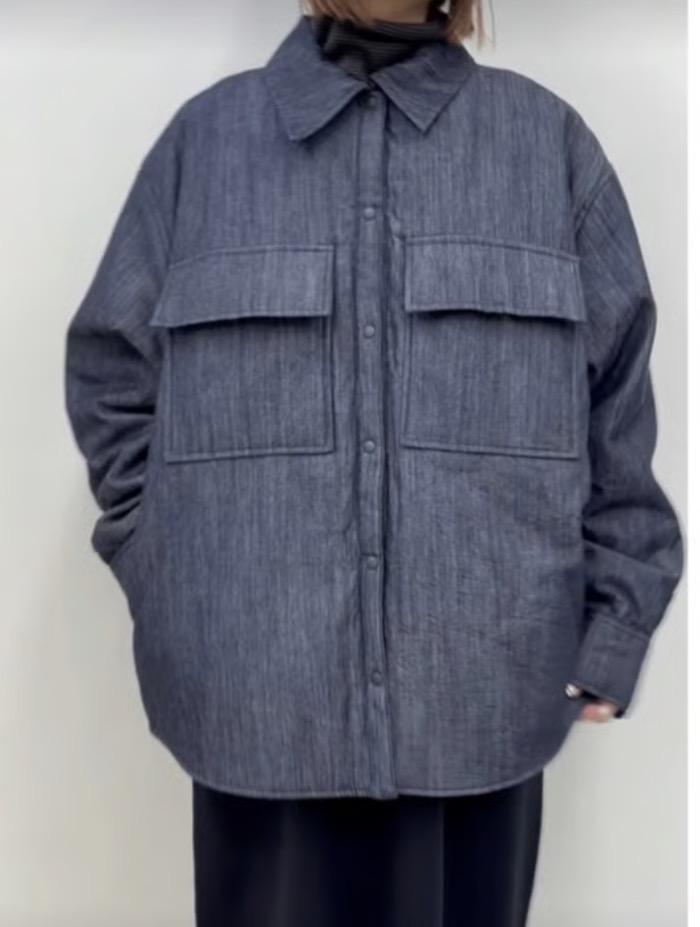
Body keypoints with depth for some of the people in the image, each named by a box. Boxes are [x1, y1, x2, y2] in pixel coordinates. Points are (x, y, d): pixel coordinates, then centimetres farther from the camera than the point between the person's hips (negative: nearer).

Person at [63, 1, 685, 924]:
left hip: (485, 694, 1)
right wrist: (173, 596, 1)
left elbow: (617, 409, 6)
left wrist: (613, 625, 2)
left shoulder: (550, 139, 7)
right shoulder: (206, 134, 7)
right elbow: (113, 383, 9)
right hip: (257, 698, 0)